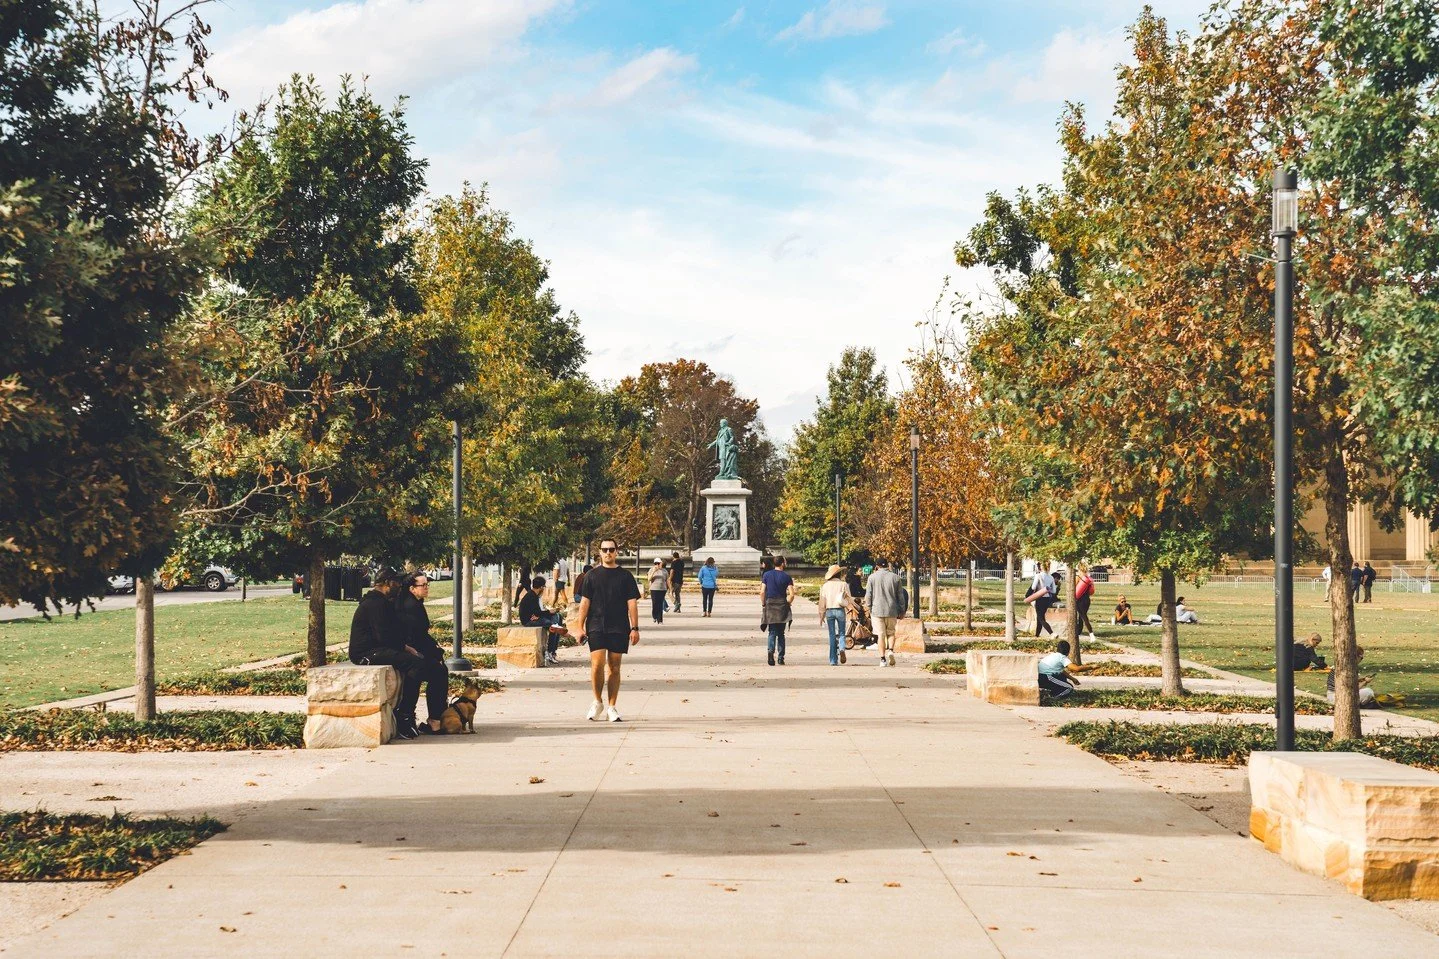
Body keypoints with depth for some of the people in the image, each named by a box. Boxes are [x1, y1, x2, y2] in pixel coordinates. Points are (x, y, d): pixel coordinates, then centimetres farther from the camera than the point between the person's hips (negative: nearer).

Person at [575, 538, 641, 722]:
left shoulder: (625, 576, 6)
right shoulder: (592, 575, 7)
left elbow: (632, 603, 5)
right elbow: (584, 602, 7)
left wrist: (635, 628, -2)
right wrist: (581, 627, 0)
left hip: (619, 629, 1)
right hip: (596, 626, -1)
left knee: (614, 667, 4)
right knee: (597, 664, -12)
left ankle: (612, 708, 11)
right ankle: (598, 702, 7)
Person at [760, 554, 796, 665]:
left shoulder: (766, 575, 2)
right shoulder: (786, 577, -3)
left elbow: (762, 592, -2)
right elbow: (791, 594, -9)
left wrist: (763, 604, 9)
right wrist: (787, 603, 8)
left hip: (770, 606, 0)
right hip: (782, 606, 0)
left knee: (772, 632, 1)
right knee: (781, 633, 10)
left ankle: (771, 650, -25)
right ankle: (781, 658, 9)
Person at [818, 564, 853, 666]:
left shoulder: (825, 585, 5)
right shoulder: (843, 584, -2)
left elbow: (822, 601, 6)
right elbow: (849, 599, 1)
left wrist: (821, 616, 11)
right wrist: (855, 605, 20)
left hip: (829, 611, 2)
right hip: (840, 610, -2)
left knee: (832, 635, 7)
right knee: (841, 633, 9)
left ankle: (833, 660, 3)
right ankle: (841, 649, -23)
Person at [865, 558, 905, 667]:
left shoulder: (873, 577, 0)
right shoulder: (895, 577, 5)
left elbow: (868, 595, -1)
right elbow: (900, 596, 8)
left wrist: (869, 608, 10)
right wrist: (901, 612, 14)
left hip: (877, 610, -1)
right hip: (892, 610, 2)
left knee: (881, 635, 3)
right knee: (891, 633, 15)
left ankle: (883, 659, 0)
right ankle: (891, 650, -9)